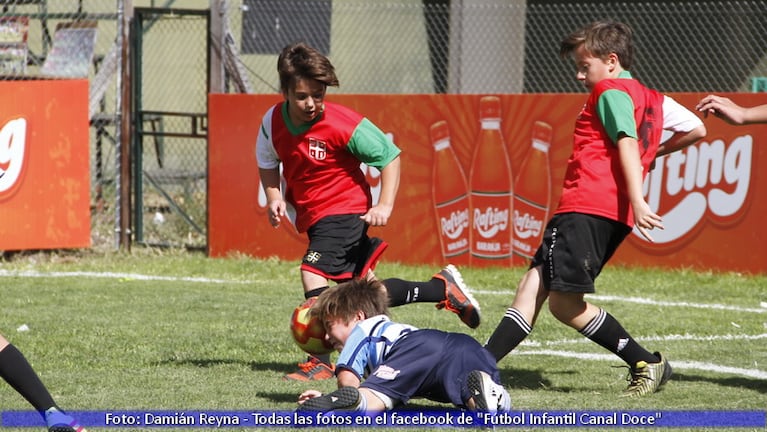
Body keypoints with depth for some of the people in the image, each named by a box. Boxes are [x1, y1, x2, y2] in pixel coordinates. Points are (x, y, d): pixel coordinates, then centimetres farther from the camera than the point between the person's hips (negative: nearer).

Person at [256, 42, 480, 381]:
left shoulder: (343, 124, -21)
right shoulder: (273, 121, -6)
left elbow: (390, 155, -12)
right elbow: (267, 164, 13)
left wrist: (385, 205, -21)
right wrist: (274, 198, -6)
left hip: (344, 210, -7)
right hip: (309, 215, 7)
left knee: (313, 272, -25)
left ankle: (321, 361, -18)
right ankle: (443, 288, 31)